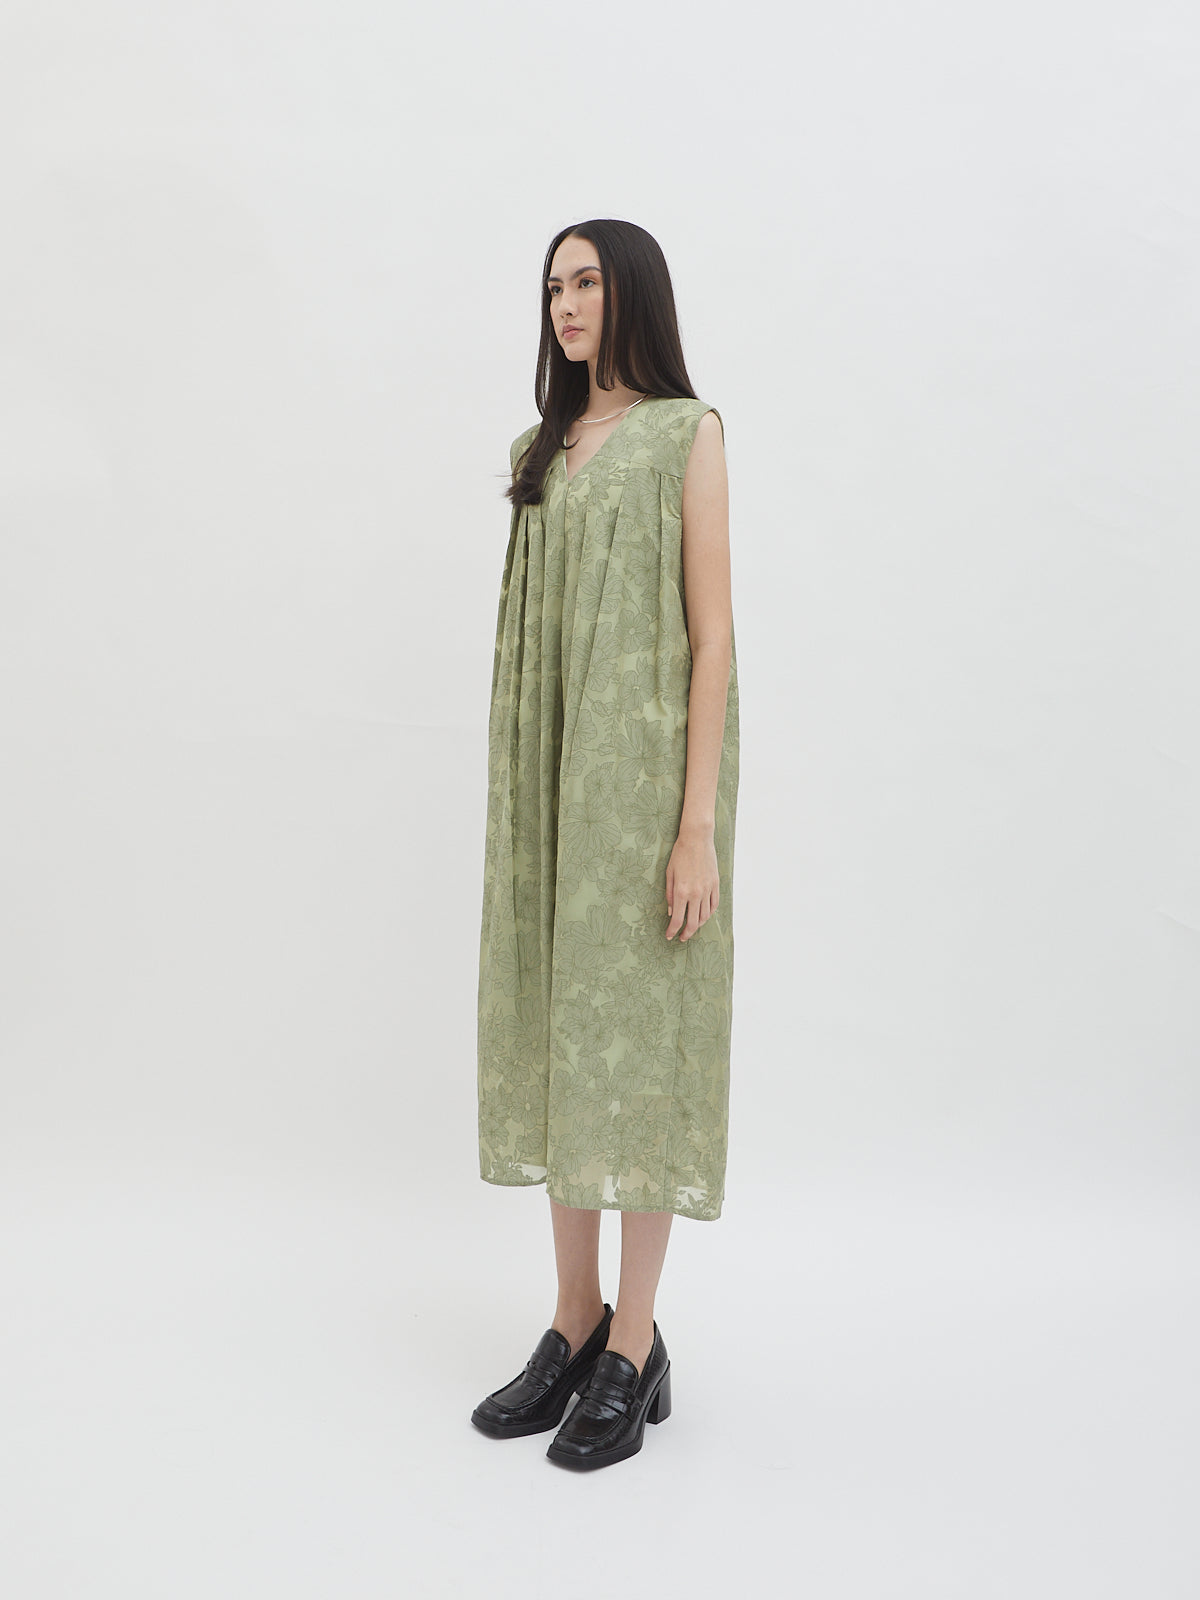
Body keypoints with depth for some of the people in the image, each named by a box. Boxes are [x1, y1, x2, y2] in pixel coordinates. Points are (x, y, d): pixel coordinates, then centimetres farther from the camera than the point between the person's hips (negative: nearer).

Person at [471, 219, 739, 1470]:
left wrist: (699, 823, -16)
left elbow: (713, 634, -9)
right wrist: (506, 794, 12)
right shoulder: (541, 449, 15)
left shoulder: (685, 434, -3)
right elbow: (528, 628, 15)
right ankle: (575, 1325, 20)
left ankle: (635, 1351, 9)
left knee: (635, 1036, -2)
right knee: (556, 1033, 8)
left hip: (641, 769, -6)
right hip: (546, 773, 6)